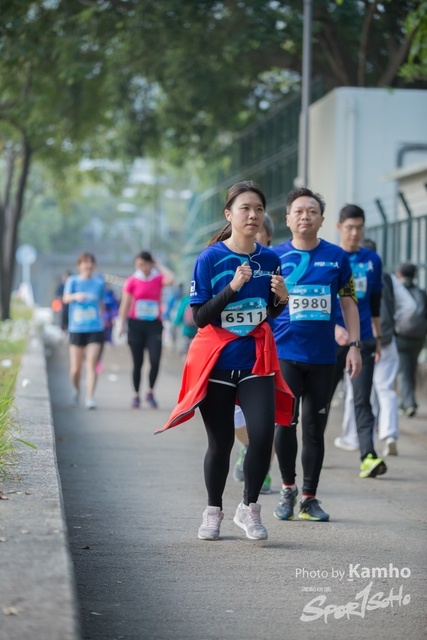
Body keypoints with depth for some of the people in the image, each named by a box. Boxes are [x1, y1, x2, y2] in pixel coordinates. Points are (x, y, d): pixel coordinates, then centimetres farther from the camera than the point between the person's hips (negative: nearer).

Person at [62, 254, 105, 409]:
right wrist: (76, 296, -39)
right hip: (76, 329, -1)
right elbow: (65, 298, -18)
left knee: (91, 364, -12)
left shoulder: (99, 282, 5)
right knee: (75, 369, 4)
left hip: (95, 329, 1)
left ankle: (90, 397, -11)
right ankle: (76, 388, 33)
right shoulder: (73, 281, -1)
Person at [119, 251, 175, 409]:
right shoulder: (132, 281, 2)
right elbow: (125, 304, 3)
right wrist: (122, 325, -1)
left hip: (154, 325, 0)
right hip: (136, 325, 0)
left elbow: (170, 279, -18)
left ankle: (150, 393, 6)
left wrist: (159, 266, -4)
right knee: (138, 363, 4)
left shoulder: (158, 278, 4)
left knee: (155, 360, -13)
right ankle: (136, 396, 15)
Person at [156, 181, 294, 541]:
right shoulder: (210, 259, -8)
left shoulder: (269, 260, 2)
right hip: (216, 362, -2)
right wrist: (232, 287, -24)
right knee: (221, 443, 4)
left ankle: (249, 508, 5)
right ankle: (213, 512, 26)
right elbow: (200, 317, -12)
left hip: (256, 362, 2)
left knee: (263, 434, -14)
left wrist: (282, 298, -7)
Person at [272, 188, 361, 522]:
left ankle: (309, 498, 15)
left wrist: (354, 345, 2)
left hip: (323, 357, 1)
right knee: (285, 423, -5)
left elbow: (349, 303, 9)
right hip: (284, 354, -1)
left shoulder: (336, 256, 5)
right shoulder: (274, 257, 2)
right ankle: (288, 488, 17)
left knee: (314, 427, 5)